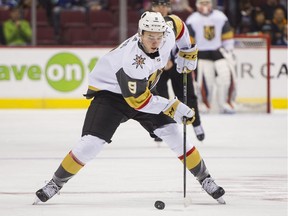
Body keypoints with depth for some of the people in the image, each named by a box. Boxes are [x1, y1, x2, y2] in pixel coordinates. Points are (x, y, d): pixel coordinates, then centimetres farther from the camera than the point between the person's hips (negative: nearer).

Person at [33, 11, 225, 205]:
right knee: (92, 143, -19)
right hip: (109, 92, -6)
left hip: (142, 90, 6)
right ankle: (55, 183, -2)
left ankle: (205, 179, 9)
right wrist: (173, 108, -30)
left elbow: (176, 23, 7)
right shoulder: (132, 61, -37)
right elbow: (138, 101, -30)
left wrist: (188, 51, 8)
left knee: (173, 132, -5)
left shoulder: (168, 34, -19)